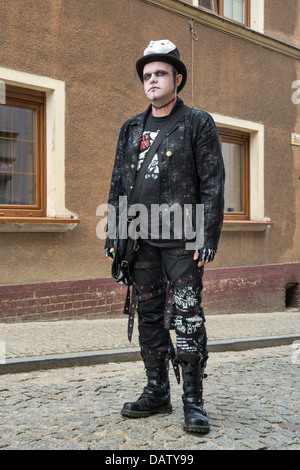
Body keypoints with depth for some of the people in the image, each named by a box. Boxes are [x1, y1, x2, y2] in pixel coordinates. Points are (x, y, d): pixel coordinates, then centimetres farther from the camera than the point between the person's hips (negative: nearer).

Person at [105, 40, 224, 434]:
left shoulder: (198, 123, 2)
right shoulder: (131, 129, 16)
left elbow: (213, 185, -4)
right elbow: (117, 186, 16)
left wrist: (209, 238, -13)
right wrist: (112, 236, 9)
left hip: (182, 241, -5)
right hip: (142, 241, 5)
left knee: (187, 319, -5)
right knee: (148, 316, 9)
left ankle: (194, 402, 6)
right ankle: (157, 393, 22)